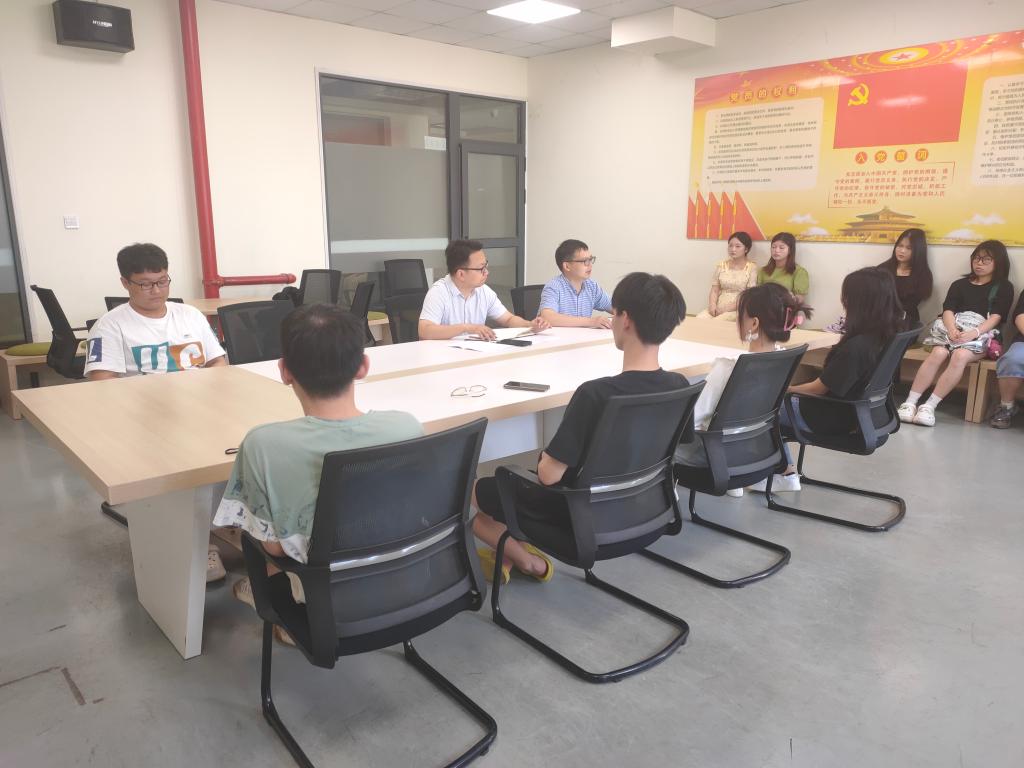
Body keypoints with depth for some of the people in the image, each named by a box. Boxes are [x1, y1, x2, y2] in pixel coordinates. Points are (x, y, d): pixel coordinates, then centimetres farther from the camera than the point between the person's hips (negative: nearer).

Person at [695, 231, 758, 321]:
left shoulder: (751, 268, -1)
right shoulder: (722, 265, 13)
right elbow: (714, 291, 10)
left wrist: (728, 308, -16)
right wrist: (712, 305, -11)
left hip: (738, 310, -4)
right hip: (718, 308, 4)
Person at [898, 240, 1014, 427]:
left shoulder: (1004, 287, 14)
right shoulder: (959, 284, 21)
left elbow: (995, 317, -1)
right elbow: (948, 310, 4)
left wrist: (973, 333, -20)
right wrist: (952, 329, -18)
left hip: (981, 335, -2)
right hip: (953, 328, 2)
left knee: (960, 356, -35)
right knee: (938, 353, -31)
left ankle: (930, 406, -37)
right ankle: (910, 403, -36)